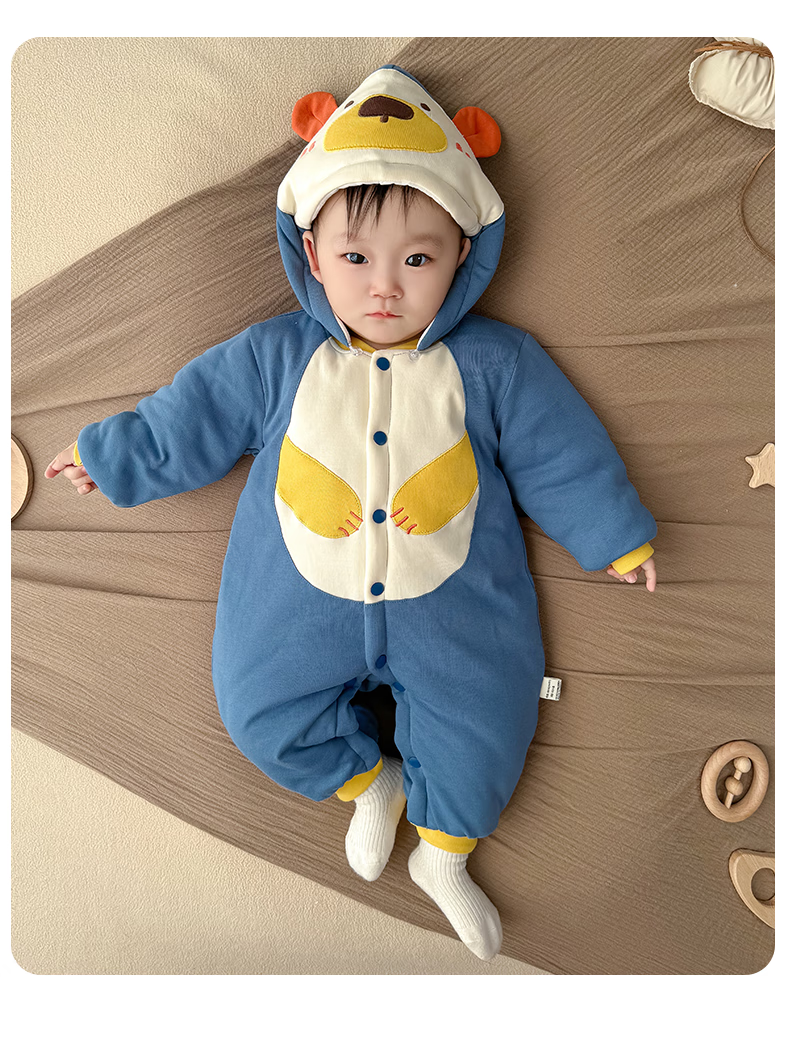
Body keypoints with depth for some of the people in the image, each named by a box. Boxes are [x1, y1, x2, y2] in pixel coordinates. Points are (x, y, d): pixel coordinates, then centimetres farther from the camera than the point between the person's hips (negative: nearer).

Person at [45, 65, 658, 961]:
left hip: (450, 605, -1)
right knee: (257, 706, -1)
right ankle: (370, 780, 28)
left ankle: (443, 854, 27)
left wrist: (617, 537, 9)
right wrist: (111, 458, 15)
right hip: (301, 602, 2)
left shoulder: (495, 363, -3)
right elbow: (185, 424, 8)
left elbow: (560, 456, 4)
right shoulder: (272, 358, -2)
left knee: (483, 721, -5)